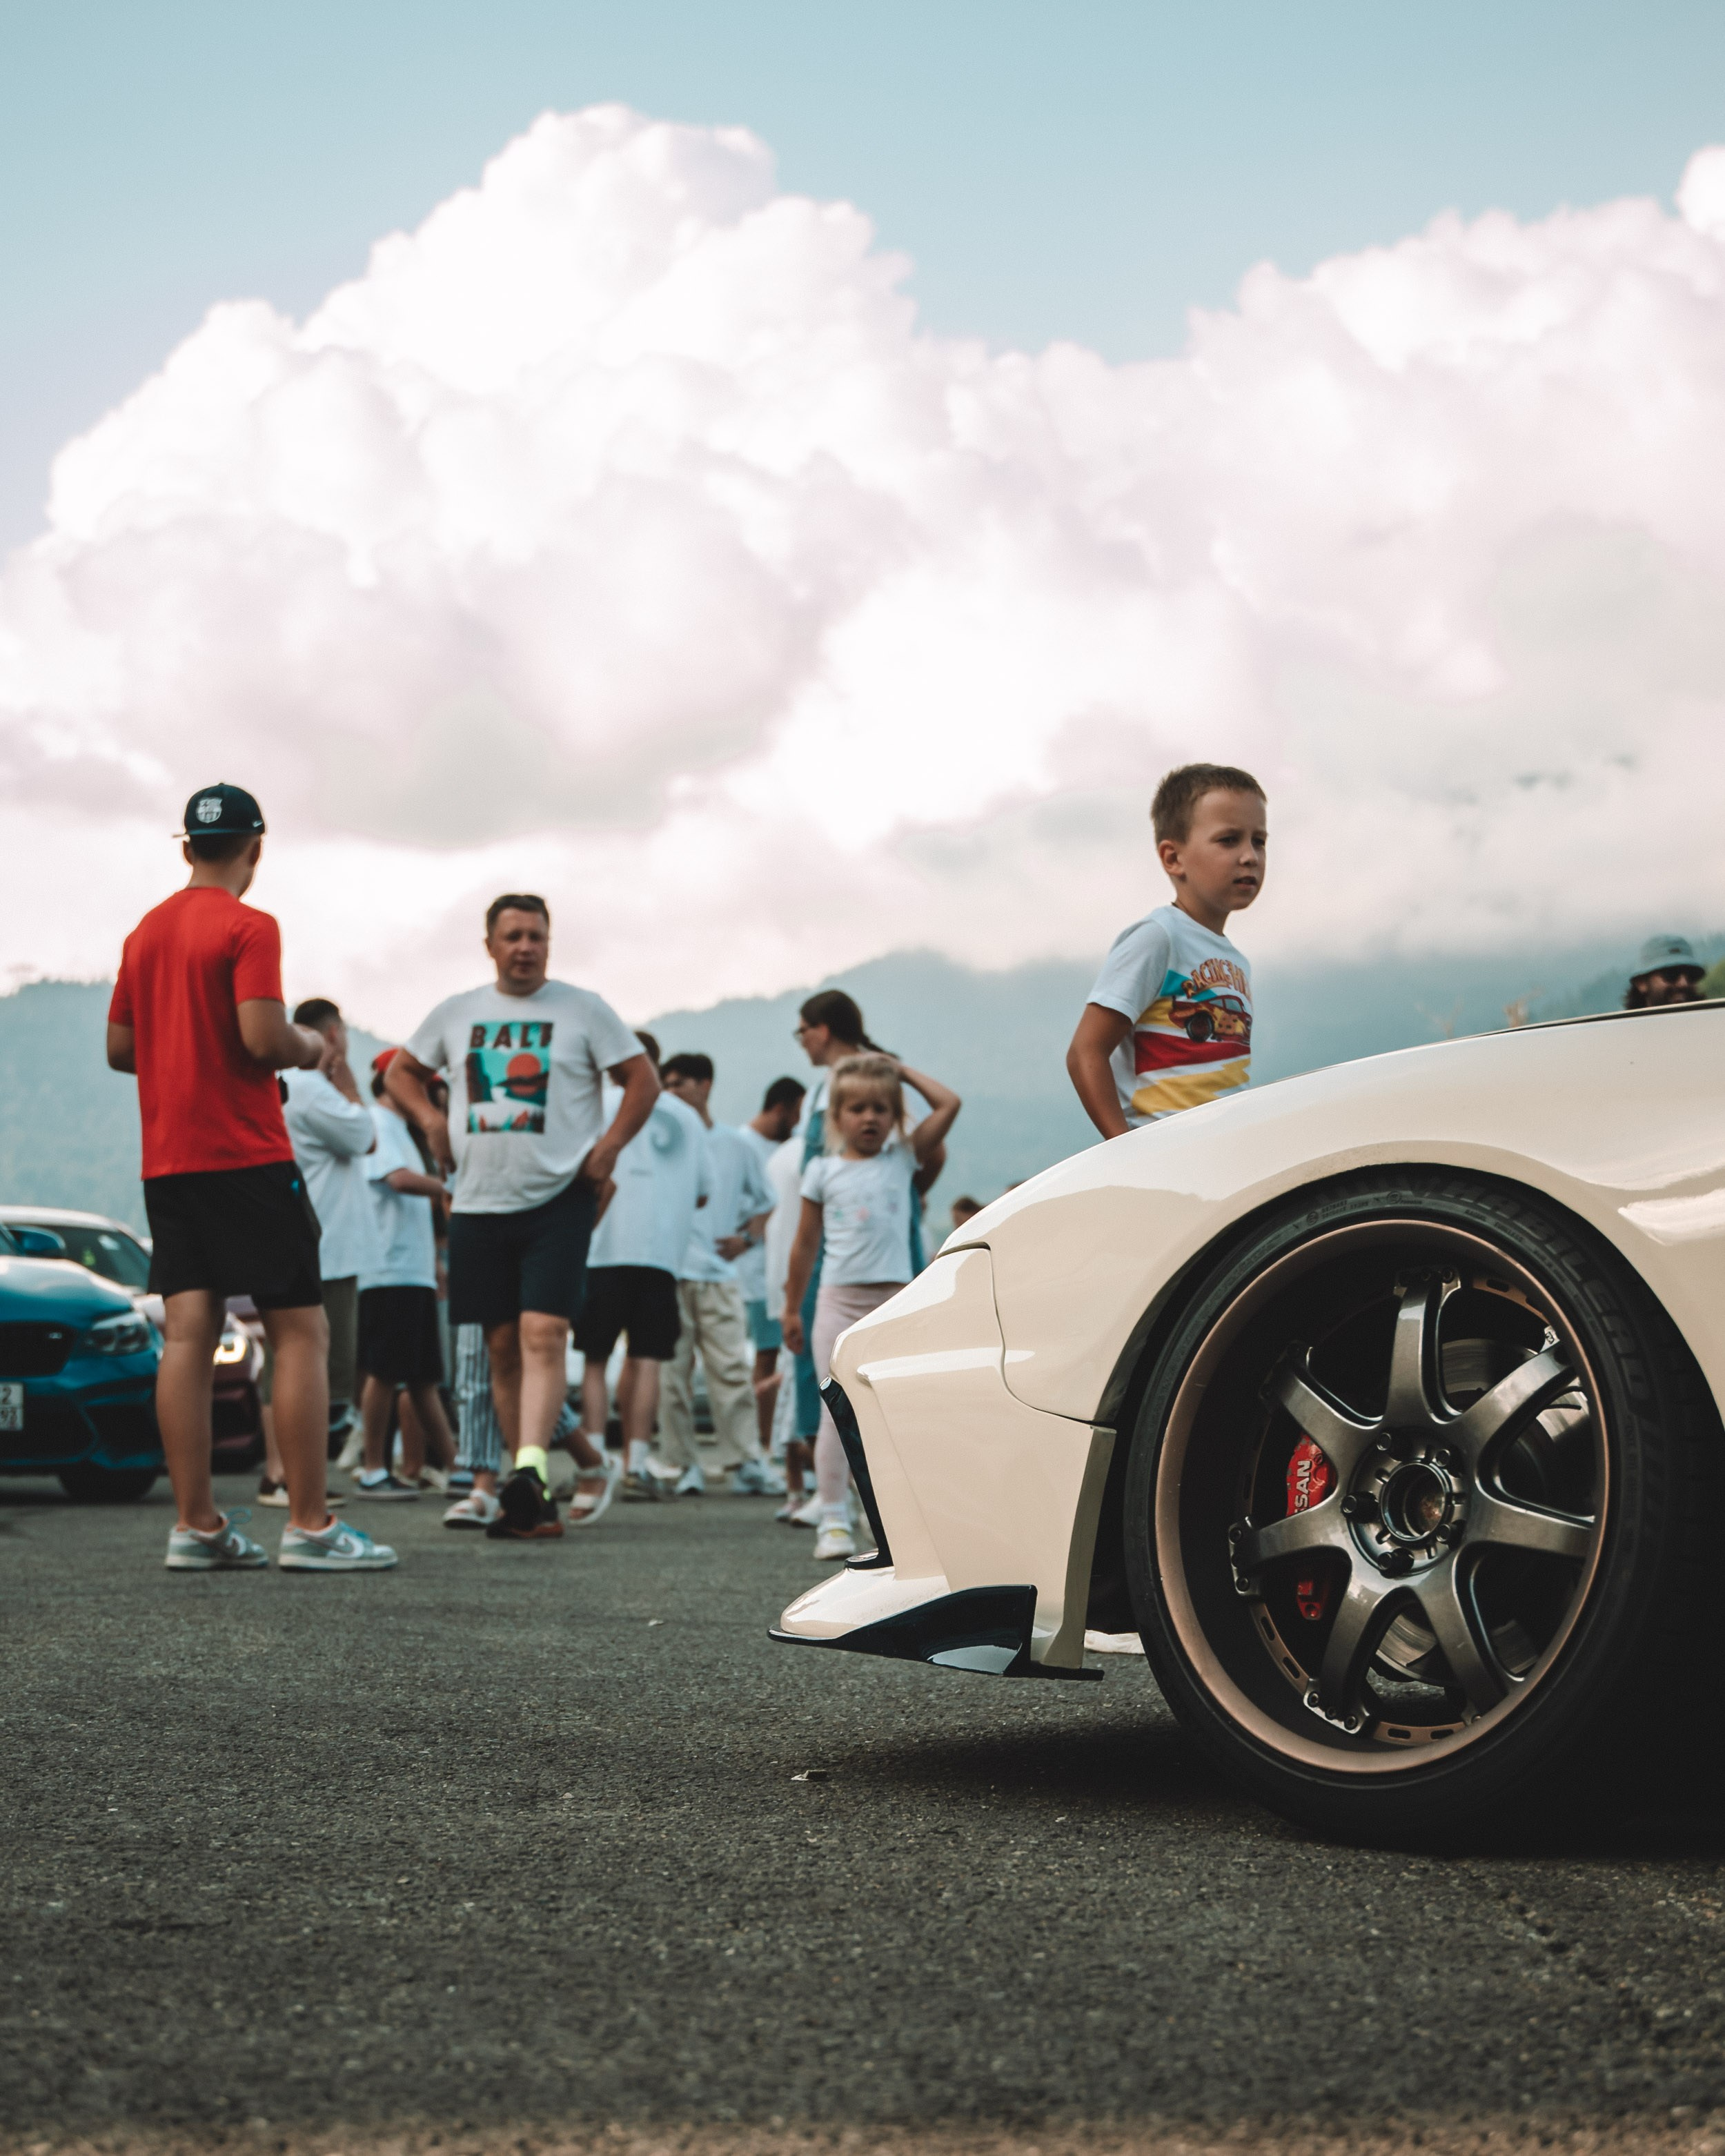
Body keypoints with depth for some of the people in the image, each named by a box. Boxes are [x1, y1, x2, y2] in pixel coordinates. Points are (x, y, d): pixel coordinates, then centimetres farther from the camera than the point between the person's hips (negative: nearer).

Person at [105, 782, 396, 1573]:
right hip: (247, 1158, -7)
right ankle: (309, 1525, -6)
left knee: (186, 1335, 3)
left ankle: (195, 1525, 2)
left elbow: (119, 1048, 18)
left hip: (167, 1163, 7)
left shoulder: (145, 933, 14)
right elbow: (265, 1038, -19)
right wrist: (313, 1048, 1)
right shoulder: (248, 928, -9)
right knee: (301, 1332, -3)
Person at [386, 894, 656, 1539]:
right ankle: (522, 1491, 11)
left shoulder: (583, 1009, 3)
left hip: (560, 1200, -4)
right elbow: (400, 1071, 23)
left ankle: (530, 1470, -27)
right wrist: (430, 1119, 6)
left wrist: (610, 1145, -7)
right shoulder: (457, 1013, 12)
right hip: (479, 1202, 4)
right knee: (502, 1345, 5)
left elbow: (642, 1079, 5)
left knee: (543, 1334, -18)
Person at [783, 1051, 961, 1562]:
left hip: (894, 1302, 0)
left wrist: (902, 1070, 9)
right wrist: (792, 1308, 15)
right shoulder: (823, 1172, 8)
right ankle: (834, 1520, 1)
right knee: (837, 1413, -2)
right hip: (839, 1302, 0)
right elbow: (806, 1244, 13)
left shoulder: (903, 1159, 9)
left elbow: (948, 1104, 2)